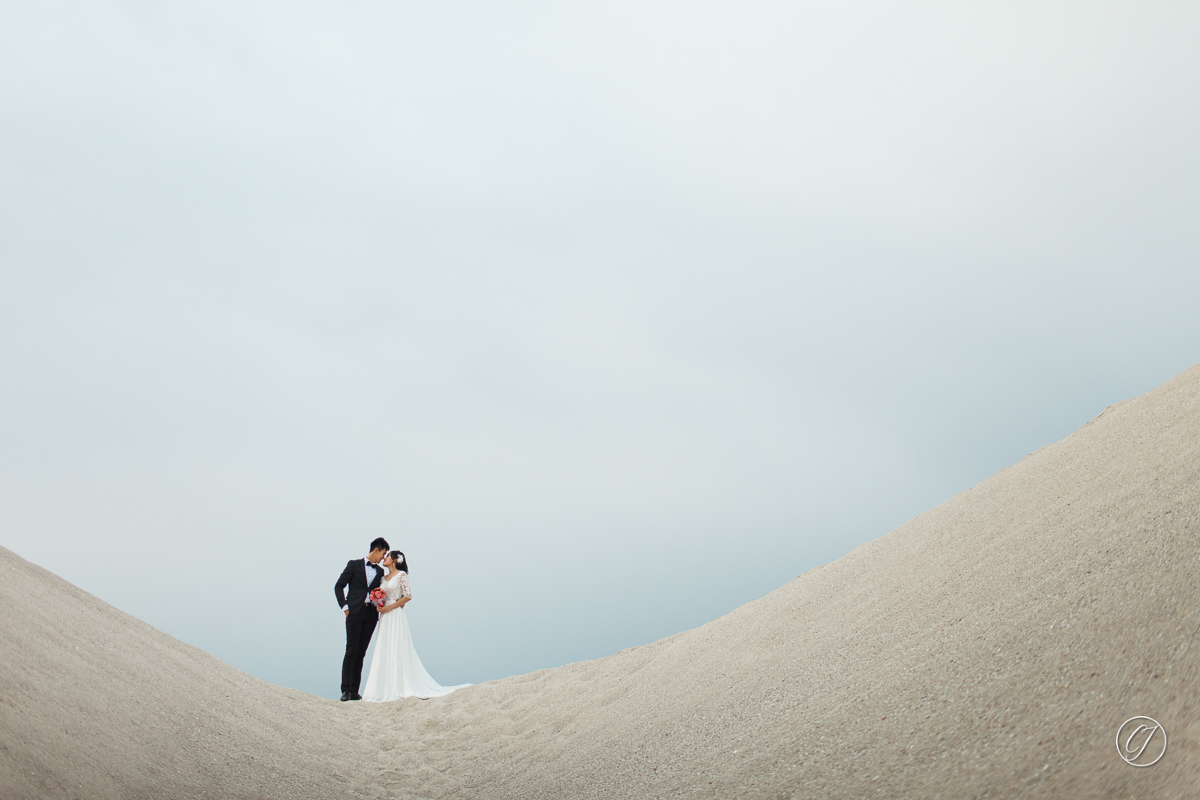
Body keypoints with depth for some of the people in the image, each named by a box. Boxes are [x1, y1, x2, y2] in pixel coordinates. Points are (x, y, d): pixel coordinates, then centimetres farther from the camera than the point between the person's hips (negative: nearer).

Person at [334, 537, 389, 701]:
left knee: (361, 653, 3)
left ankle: (354, 691, 4)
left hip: (371, 615, 4)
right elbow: (339, 586, 3)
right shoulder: (354, 564, 4)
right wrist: (344, 606, -6)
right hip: (355, 613, -4)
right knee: (351, 651, -8)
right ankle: (345, 690, -6)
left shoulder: (379, 571, 17)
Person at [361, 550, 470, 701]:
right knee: (384, 652, 3)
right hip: (385, 618, 7)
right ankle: (386, 689, 4)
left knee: (397, 651, -8)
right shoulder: (384, 578, 17)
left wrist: (390, 607, -13)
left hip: (396, 616, -7)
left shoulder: (401, 575, -3)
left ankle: (399, 688, -7)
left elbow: (408, 596, -10)